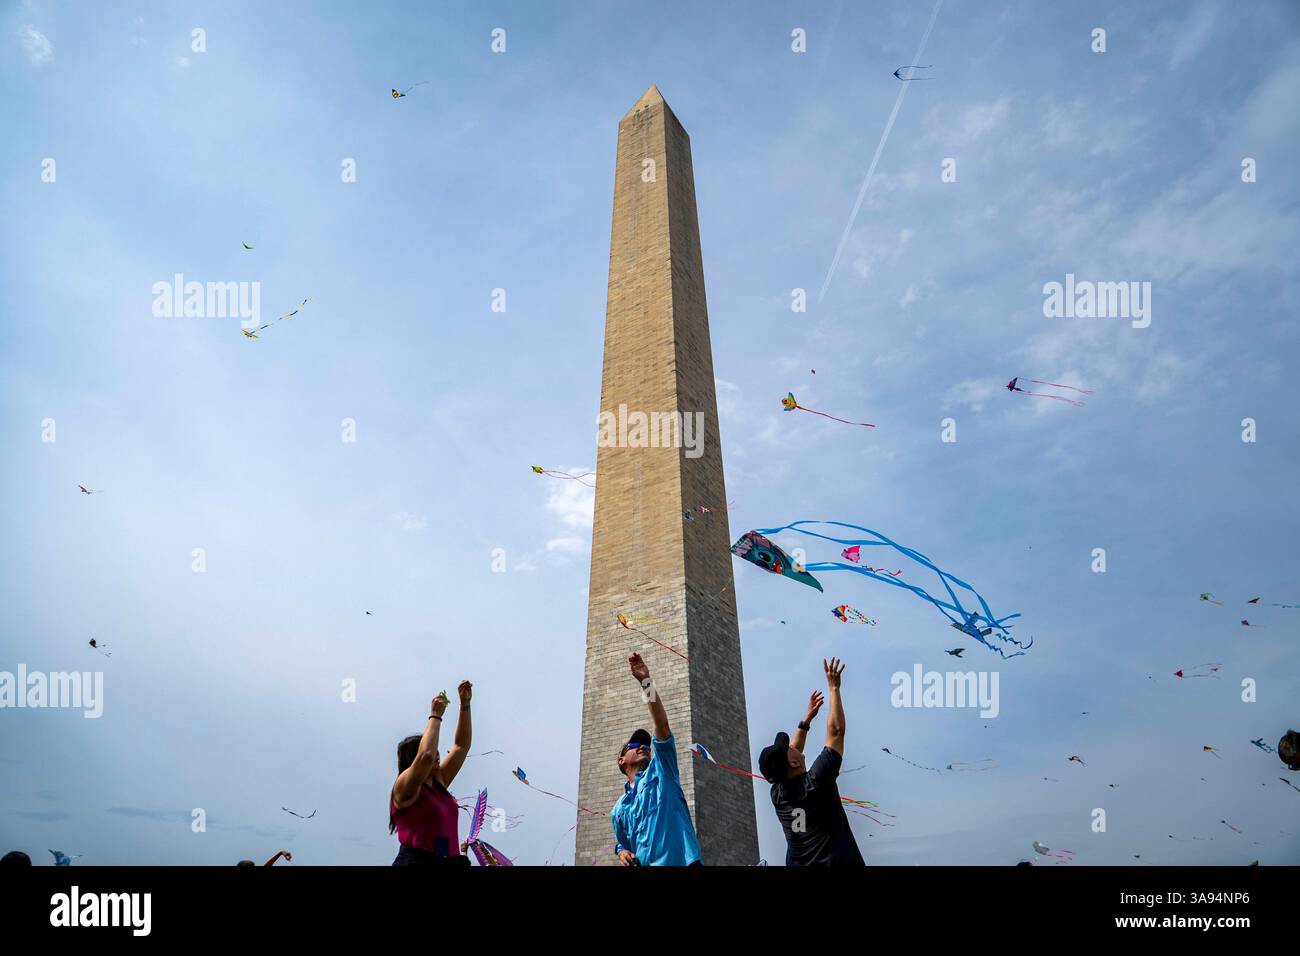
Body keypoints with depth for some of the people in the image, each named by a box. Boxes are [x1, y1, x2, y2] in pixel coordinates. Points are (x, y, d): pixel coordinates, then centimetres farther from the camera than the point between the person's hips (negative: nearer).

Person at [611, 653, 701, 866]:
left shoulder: (660, 771, 12)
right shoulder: (619, 809, 22)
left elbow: (662, 725, 0)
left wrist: (646, 683, -8)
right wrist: (623, 853, 7)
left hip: (681, 861, -4)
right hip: (644, 865, 4)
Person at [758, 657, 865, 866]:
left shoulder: (777, 793, -6)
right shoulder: (815, 782, -22)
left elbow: (790, 755, 13)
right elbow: (836, 731, -19)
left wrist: (807, 718, 17)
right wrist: (833, 687, -12)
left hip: (798, 863, 5)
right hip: (837, 861, -5)